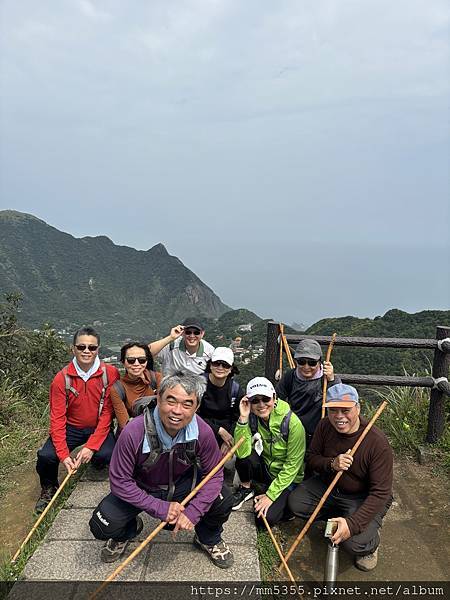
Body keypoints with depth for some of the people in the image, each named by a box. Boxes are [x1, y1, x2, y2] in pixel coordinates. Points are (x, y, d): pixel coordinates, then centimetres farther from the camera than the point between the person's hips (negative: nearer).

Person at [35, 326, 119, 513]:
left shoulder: (110, 373, -15)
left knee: (107, 454, -27)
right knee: (45, 456, -21)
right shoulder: (62, 378, -13)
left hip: (99, 427, -1)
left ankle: (97, 462, 14)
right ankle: (49, 488, 14)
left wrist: (91, 446, -20)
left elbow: (107, 413, -13)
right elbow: (57, 418, -12)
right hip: (71, 427, 1)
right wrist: (63, 455, -20)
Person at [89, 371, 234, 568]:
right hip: (140, 488, -1)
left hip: (183, 484, 1)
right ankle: (129, 530, 20)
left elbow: (214, 475, -13)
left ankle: (209, 539, 14)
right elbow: (120, 481, -23)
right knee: (102, 527, -19)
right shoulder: (134, 432, -33)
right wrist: (160, 508, -26)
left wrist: (193, 512, -26)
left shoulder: (203, 432, -27)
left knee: (222, 499, -21)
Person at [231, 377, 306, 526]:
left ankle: (283, 501, 10)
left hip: (287, 477, -3)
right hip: (264, 467, 3)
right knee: (244, 457, -27)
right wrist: (243, 419, -36)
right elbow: (242, 453, -26)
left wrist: (271, 495, -18)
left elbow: (293, 465, -19)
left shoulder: (292, 423, -25)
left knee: (267, 517, -21)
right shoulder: (251, 418, -14)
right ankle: (245, 489, 2)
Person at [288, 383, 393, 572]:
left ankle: (371, 542, 11)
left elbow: (380, 492, -26)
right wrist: (331, 464, -26)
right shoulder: (324, 426, -14)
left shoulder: (377, 442, -28)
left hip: (363, 498, -5)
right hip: (328, 485, 5)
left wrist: (353, 524, -35)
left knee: (355, 543, -25)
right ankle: (335, 517, 11)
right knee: (295, 503, -12)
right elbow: (311, 457, -2)